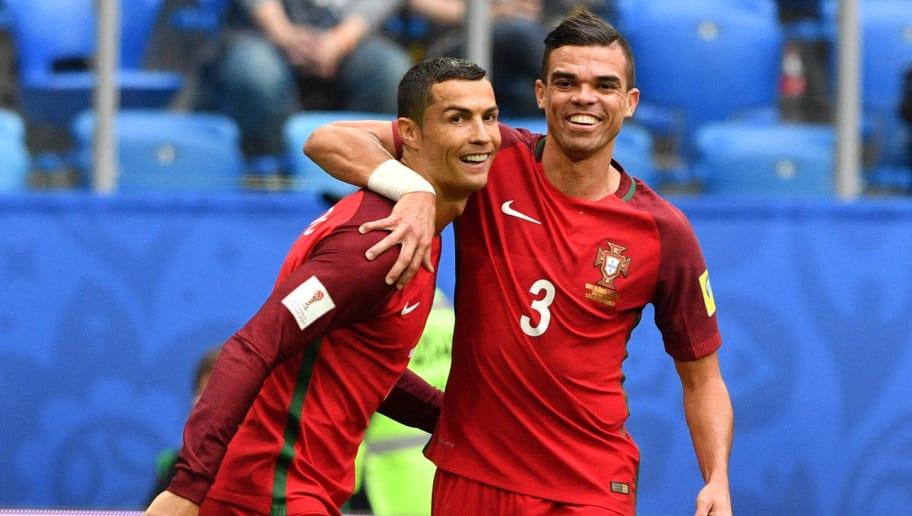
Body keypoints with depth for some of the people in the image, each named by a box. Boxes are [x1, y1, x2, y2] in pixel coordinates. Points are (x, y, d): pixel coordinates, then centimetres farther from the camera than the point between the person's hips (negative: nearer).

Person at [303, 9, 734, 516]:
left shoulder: (665, 233, -5)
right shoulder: (493, 159, -5)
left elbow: (701, 378, 5)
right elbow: (328, 141, -7)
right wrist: (415, 191, -27)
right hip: (469, 473, 1)